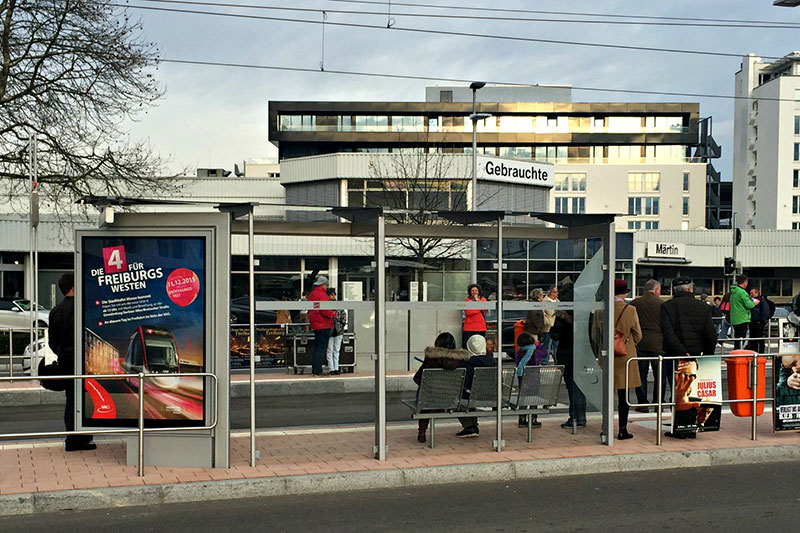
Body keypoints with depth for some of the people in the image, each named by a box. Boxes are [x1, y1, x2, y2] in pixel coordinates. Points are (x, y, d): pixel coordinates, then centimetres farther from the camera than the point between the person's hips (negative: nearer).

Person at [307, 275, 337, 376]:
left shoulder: (311, 294, 15)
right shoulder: (322, 295, -15)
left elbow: (310, 311, 20)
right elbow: (325, 310, -23)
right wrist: (334, 314, -8)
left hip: (315, 325, 10)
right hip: (323, 325, -10)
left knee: (317, 347, 15)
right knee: (322, 348, -6)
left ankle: (314, 369, 18)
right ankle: (317, 371, -7)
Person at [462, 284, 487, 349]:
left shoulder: (483, 299, 12)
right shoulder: (467, 300, 5)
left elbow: (484, 308, -8)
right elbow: (468, 312, -11)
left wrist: (477, 300, -6)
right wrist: (479, 309, -6)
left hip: (481, 327, 2)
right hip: (469, 328, -2)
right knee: (466, 346, -7)